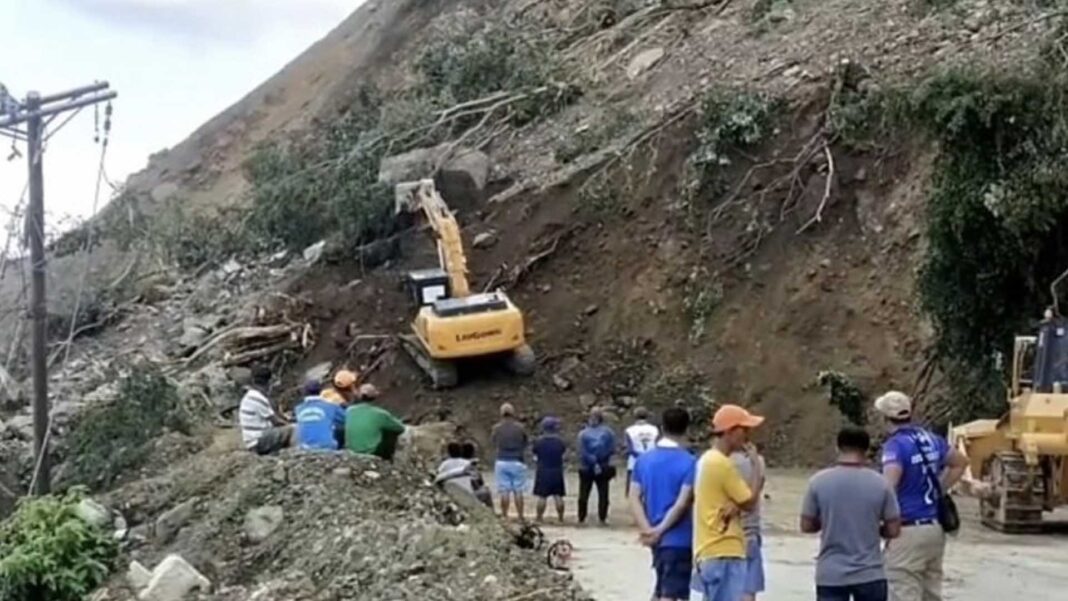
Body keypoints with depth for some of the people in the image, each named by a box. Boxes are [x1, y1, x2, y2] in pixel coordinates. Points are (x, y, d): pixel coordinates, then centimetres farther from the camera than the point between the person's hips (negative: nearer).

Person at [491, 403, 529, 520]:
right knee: (518, 491, 3)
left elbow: (493, 443, 10)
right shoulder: (519, 427, -3)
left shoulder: (497, 428, -3)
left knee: (504, 491, 2)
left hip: (502, 462, 0)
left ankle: (504, 516, 0)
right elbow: (525, 444, 4)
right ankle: (520, 517, 3)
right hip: (517, 462, 0)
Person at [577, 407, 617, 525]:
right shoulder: (608, 432, -4)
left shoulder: (583, 433, -6)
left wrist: (593, 461, -6)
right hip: (604, 468, 0)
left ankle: (581, 518, 8)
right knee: (603, 493, 6)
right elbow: (612, 450, -4)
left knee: (583, 494, 8)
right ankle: (602, 518, 2)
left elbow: (582, 453, -11)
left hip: (586, 469, 0)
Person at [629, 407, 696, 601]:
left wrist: (647, 529, -9)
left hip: (656, 538, 6)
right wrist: (661, 530, -15)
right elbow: (682, 503, -20)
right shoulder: (689, 462, -13)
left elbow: (634, 497, -2)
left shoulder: (643, 460, 5)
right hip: (679, 538, -6)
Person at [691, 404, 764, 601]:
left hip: (710, 552, 10)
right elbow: (750, 503, -9)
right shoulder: (722, 464, -16)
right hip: (724, 554, -10)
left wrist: (736, 506, -8)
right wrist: (757, 466, -2)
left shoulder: (707, 460, 15)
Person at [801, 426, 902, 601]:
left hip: (831, 575, 0)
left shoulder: (818, 482, -6)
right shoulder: (879, 483, -5)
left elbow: (807, 525, 1)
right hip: (870, 574, 0)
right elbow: (893, 530, -1)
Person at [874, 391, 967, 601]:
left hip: (908, 532, -8)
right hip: (935, 528, 8)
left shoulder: (895, 445, -16)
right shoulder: (931, 440, 9)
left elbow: (888, 489, -29)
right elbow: (960, 462, 26)